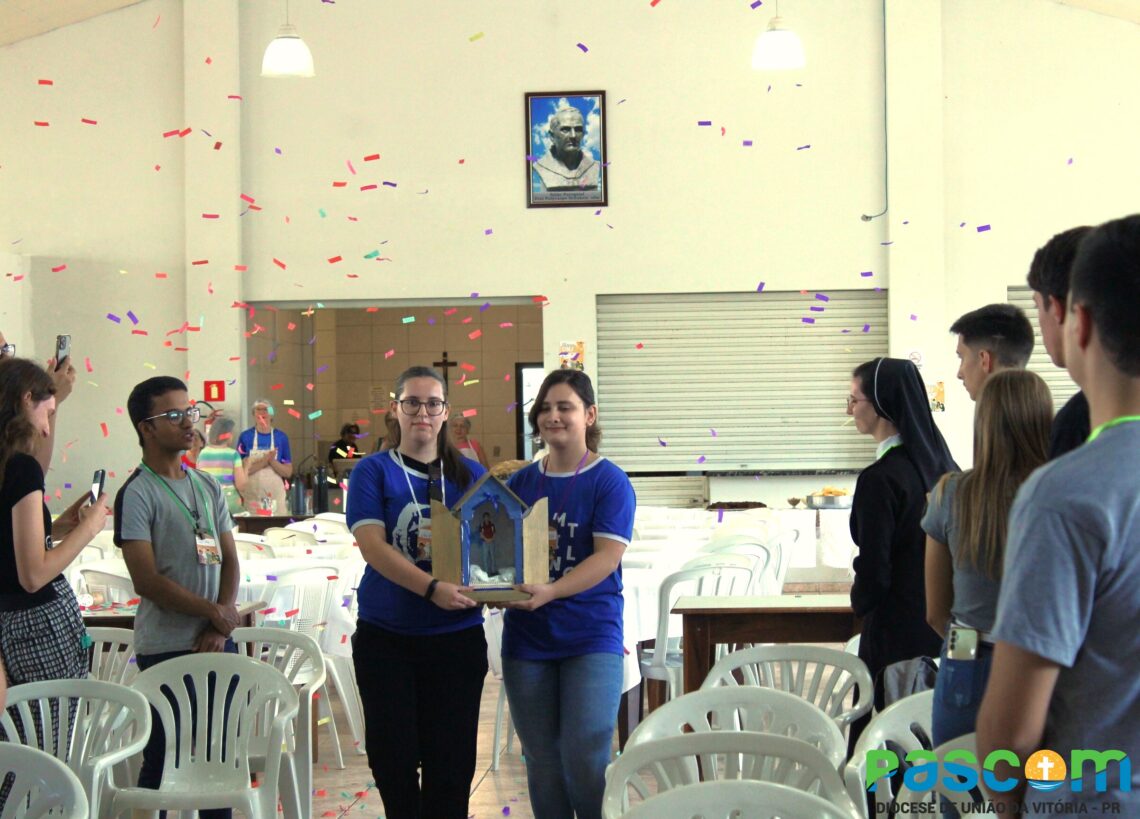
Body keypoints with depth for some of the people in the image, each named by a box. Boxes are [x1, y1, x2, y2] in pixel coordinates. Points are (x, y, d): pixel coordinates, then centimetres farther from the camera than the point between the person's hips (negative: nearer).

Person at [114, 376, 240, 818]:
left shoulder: (208, 487, 11)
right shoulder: (137, 494, -9)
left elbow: (229, 560, 10)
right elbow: (146, 580, -15)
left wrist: (219, 628, -4)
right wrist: (213, 612, -10)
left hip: (218, 642, 6)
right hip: (167, 648, -6)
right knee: (164, 759, 0)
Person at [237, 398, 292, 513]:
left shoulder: (281, 437, 4)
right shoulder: (245, 437, 1)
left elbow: (288, 472, 4)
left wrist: (272, 461, -14)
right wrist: (264, 460, -17)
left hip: (275, 495, 1)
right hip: (251, 495, -1)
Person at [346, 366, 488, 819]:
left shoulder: (470, 474, 7)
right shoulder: (374, 471, 0)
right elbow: (372, 546, -13)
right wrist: (432, 588, -27)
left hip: (457, 634, 1)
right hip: (385, 636, -1)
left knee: (450, 760, 4)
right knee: (393, 756, 4)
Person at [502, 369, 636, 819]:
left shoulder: (609, 482, -5)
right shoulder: (520, 482, 9)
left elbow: (607, 556, -16)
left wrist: (550, 591, -30)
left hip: (591, 636, -4)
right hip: (526, 637, 4)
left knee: (585, 756, -10)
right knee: (542, 760, 10)